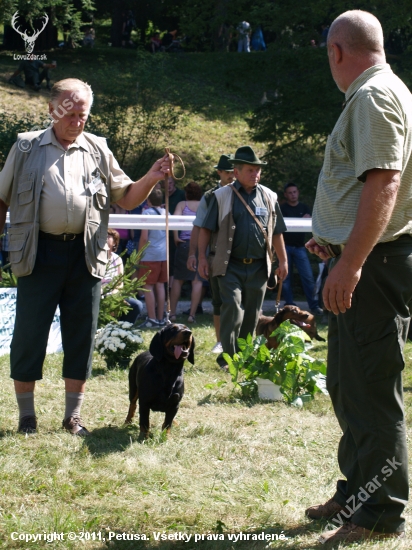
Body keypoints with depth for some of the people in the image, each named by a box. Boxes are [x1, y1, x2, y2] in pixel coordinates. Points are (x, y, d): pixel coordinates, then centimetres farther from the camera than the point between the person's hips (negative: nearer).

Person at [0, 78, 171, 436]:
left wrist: (151, 179, -8)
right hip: (39, 253, -2)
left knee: (81, 334, 7)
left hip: (85, 255, 2)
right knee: (29, 333, 1)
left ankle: (73, 415, 18)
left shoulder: (98, 151, 10)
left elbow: (126, 198, 10)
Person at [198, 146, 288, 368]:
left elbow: (277, 232, 16)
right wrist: (202, 257, -6)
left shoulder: (269, 197, 11)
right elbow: (206, 229, 1)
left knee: (252, 315, 9)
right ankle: (229, 356, -7)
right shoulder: (222, 196, 0)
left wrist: (283, 261, 14)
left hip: (258, 267, 4)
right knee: (233, 311, -13)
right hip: (230, 266, -4)